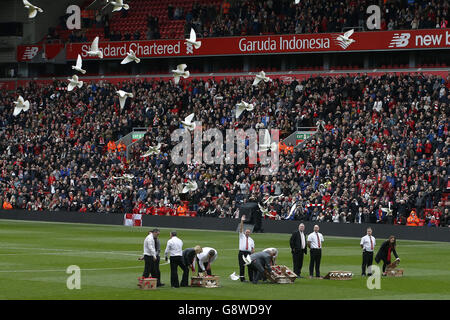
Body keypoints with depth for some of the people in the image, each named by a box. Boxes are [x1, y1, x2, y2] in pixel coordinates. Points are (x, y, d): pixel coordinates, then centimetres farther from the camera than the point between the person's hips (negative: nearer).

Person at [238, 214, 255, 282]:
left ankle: (251, 278, 4)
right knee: (242, 266, -5)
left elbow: (253, 248, 14)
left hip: (249, 253, 2)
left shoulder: (251, 240, 17)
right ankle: (242, 278, -4)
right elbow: (240, 229, -2)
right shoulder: (242, 236, 11)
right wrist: (242, 221, -13)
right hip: (242, 253, -2)